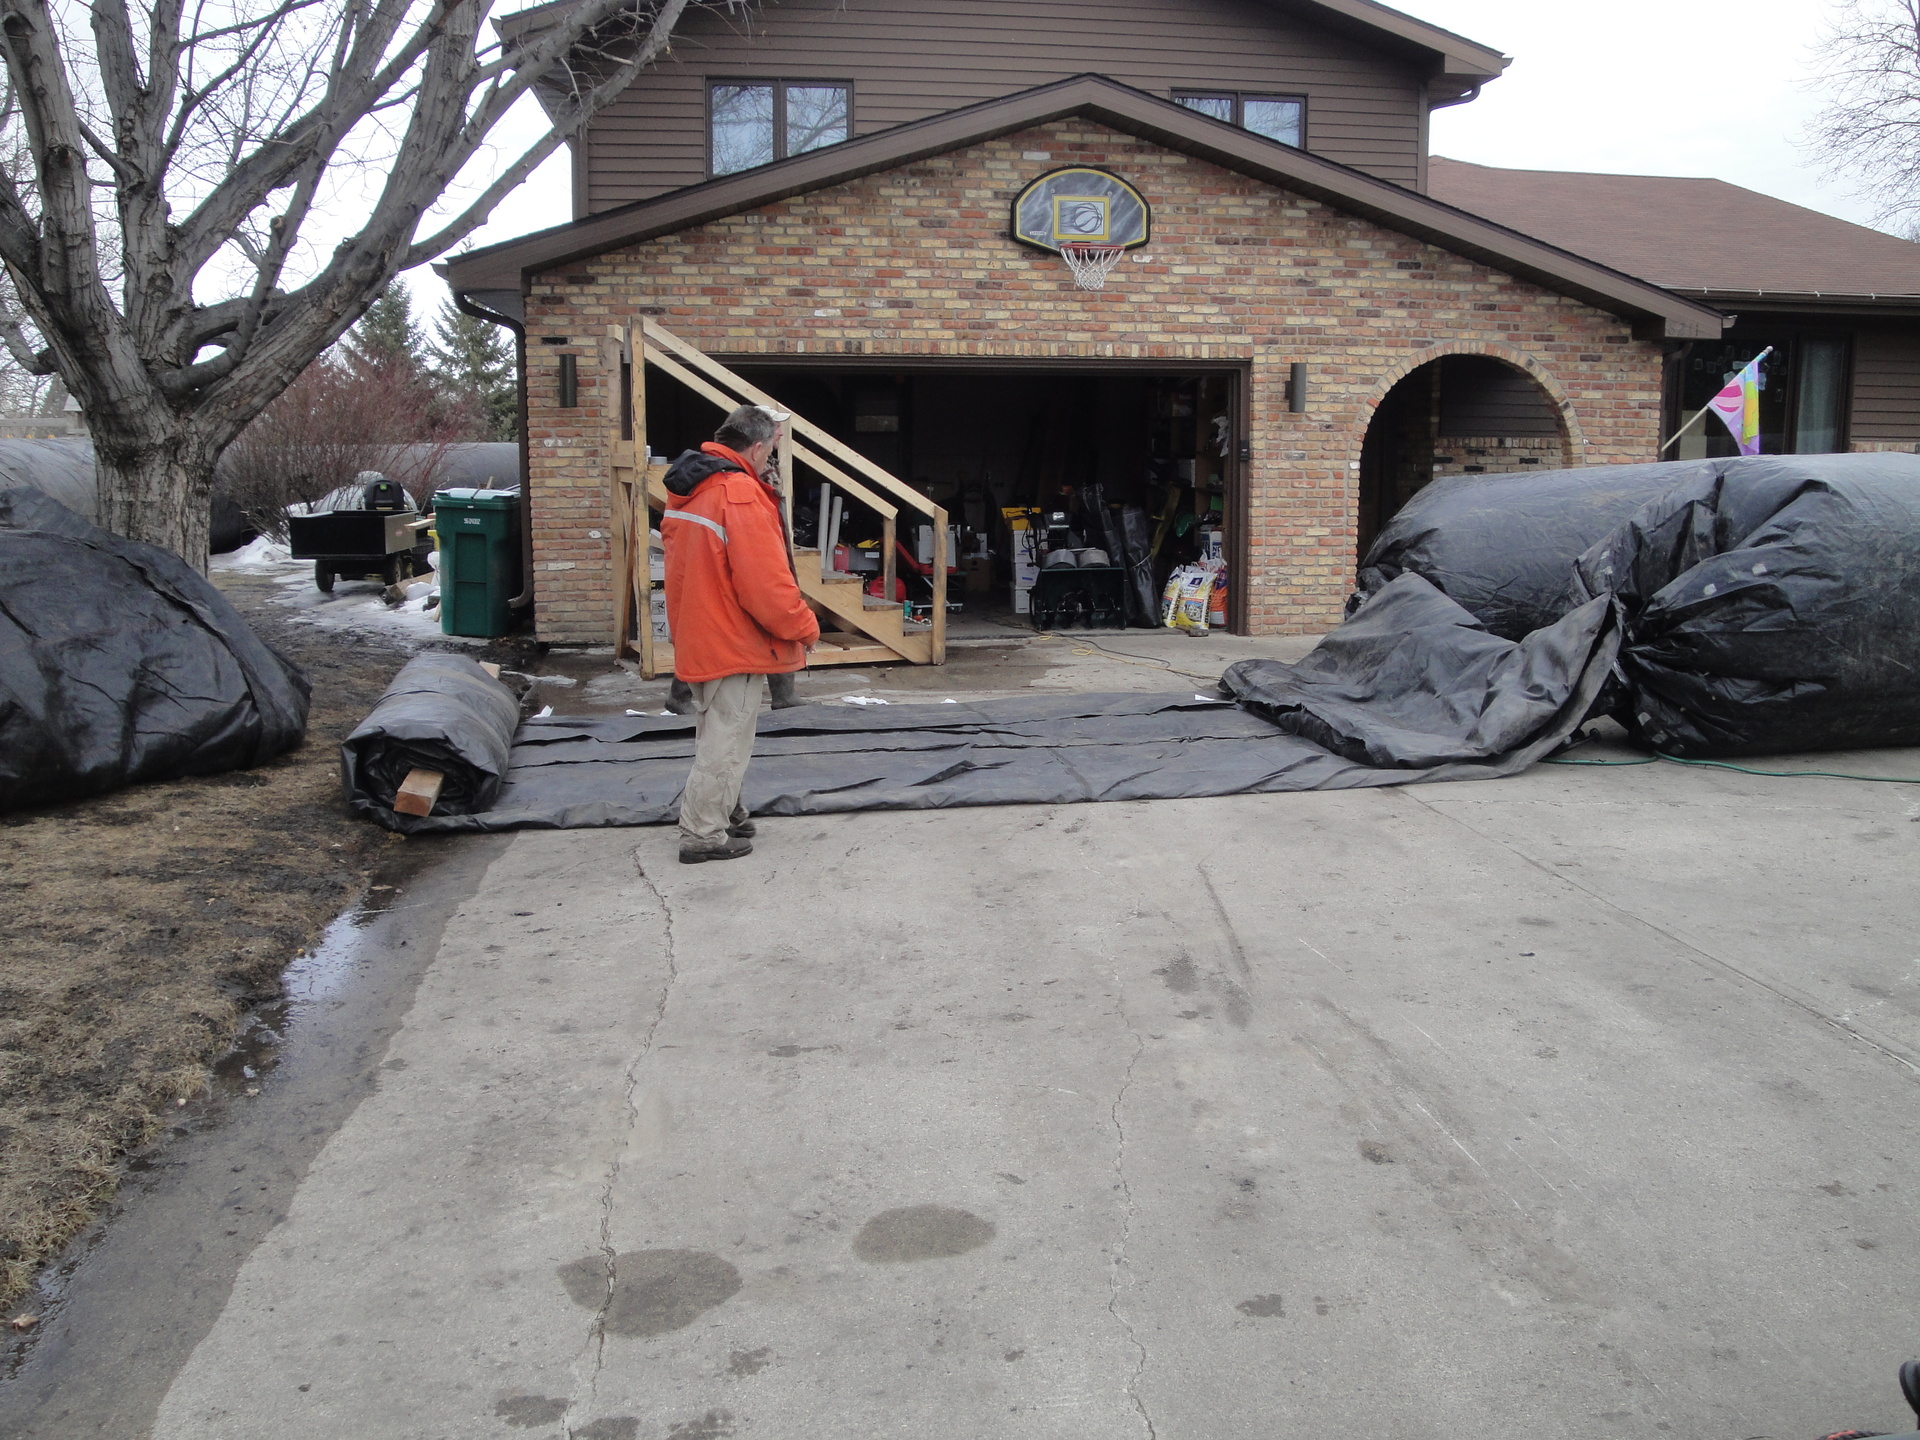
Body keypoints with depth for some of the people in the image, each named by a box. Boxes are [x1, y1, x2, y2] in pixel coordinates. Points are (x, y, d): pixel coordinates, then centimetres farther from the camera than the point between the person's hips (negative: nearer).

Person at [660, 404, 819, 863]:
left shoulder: (687, 490, 8)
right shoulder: (741, 494, -22)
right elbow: (765, 584, -25)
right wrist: (805, 627, -10)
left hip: (697, 637, 9)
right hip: (735, 644, -9)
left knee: (717, 735, 23)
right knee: (725, 743, 2)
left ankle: (724, 812, 37)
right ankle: (704, 835, 9)